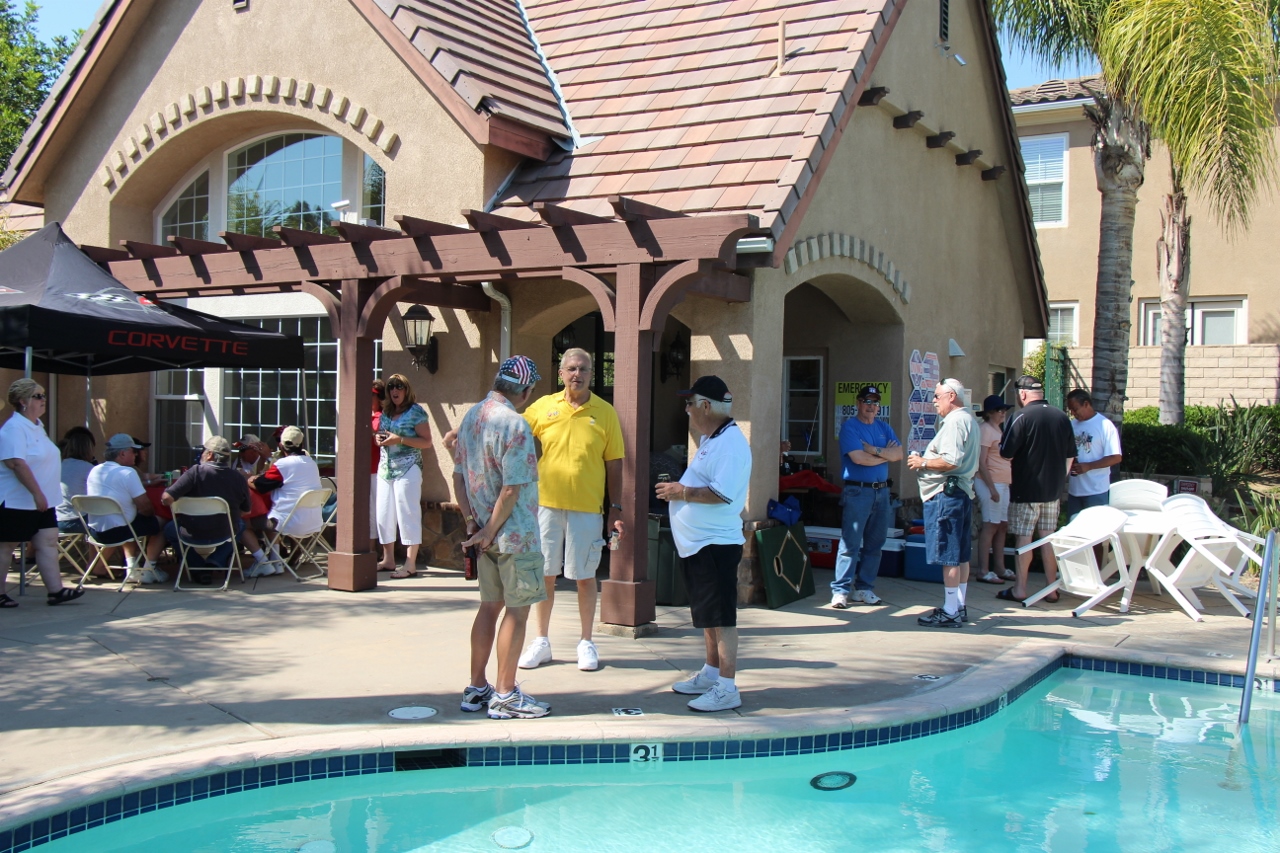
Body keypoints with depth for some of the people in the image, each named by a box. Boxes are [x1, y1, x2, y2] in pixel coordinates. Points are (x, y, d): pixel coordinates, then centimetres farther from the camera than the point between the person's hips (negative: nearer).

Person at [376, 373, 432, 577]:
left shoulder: (416, 411, -5)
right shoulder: (386, 412, 14)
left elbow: (427, 442, -9)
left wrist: (399, 439, -17)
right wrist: (379, 438, 3)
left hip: (407, 469, -7)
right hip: (385, 468, 7)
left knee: (408, 514, -7)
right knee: (384, 514, 6)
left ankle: (410, 564, -5)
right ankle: (388, 559, 17)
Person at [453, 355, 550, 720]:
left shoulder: (471, 416, 7)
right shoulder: (515, 425, -19)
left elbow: (458, 474, 10)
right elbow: (511, 489, -22)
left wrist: (472, 521, 7)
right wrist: (490, 532, -13)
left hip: (484, 533, 8)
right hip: (514, 533, -8)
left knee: (490, 605, 16)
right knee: (517, 609, 1)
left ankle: (477, 688, 22)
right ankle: (505, 695, 6)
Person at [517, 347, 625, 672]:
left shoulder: (605, 412, 1)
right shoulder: (542, 407, 3)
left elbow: (613, 464, 4)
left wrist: (616, 509, 1)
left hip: (587, 508, -1)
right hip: (546, 503, 1)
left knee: (585, 576, 6)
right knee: (545, 573, 9)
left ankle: (586, 643, 19)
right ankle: (541, 641, 21)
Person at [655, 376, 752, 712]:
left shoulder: (730, 443, -17)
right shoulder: (710, 440, 16)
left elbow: (722, 493, -27)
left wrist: (682, 492, -17)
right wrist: (680, 490, 9)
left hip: (716, 545, -11)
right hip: (697, 543, 11)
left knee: (721, 618, -7)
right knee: (708, 615, 18)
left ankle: (727, 688, -4)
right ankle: (711, 674, 29)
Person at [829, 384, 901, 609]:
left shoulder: (884, 428, 15)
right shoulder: (849, 427, -4)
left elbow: (898, 453, 2)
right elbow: (858, 458, -16)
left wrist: (875, 450, -13)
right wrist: (886, 455, -3)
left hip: (882, 490, 7)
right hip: (857, 491, -7)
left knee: (874, 543, 8)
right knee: (850, 544, -9)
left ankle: (864, 588, 16)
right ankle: (840, 591, -7)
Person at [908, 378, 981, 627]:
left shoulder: (955, 421, -14)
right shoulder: (969, 419, 18)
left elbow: (951, 461, -24)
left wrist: (922, 463, -10)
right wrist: (925, 460, 15)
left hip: (946, 493, -11)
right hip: (962, 491, 11)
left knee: (948, 556, -6)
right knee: (960, 555, 13)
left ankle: (950, 612, -3)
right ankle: (959, 607, 19)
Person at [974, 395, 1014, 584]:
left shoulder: (997, 430, 17)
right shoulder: (985, 430, -12)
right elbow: (981, 462, -17)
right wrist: (992, 488, -20)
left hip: (1003, 484, 9)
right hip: (990, 483, -9)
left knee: (1002, 526, 11)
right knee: (990, 526, -8)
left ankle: (999, 568, 18)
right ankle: (983, 571, -5)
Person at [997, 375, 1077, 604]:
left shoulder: (1021, 418, -14)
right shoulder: (1062, 417, 5)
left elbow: (1006, 454, -13)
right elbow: (1070, 456, 12)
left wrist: (1002, 445, 9)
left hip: (1026, 489, -6)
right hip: (1053, 490, 6)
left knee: (1024, 538, 0)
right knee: (1048, 537, 11)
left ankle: (1019, 589, 4)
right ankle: (1051, 589, 14)